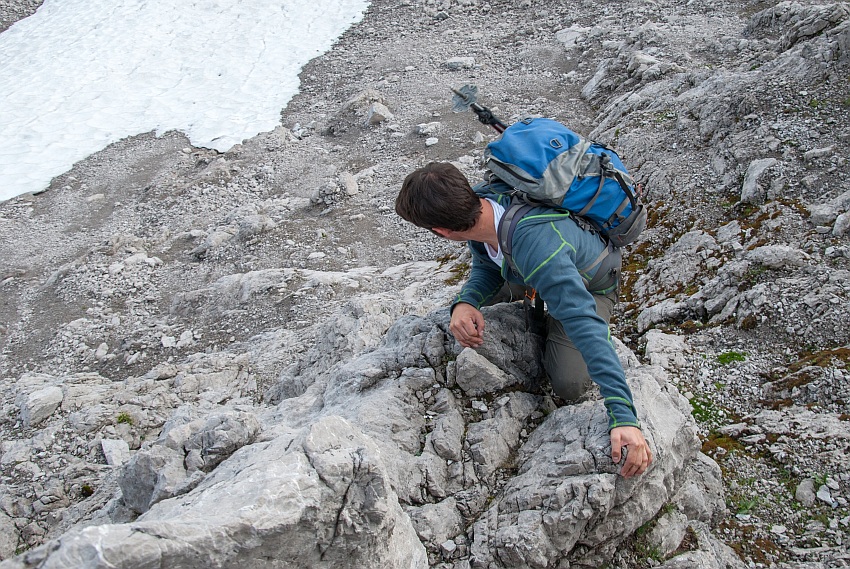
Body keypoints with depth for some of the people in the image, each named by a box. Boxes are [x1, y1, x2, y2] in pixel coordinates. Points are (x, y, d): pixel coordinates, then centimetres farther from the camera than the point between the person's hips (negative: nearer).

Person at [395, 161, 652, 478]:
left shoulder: (535, 245, -49)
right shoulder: (481, 201, -26)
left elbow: (586, 326, -53)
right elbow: (486, 267, -7)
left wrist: (623, 417, -59)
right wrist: (465, 303, -31)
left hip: (589, 284, -6)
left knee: (569, 385, -20)